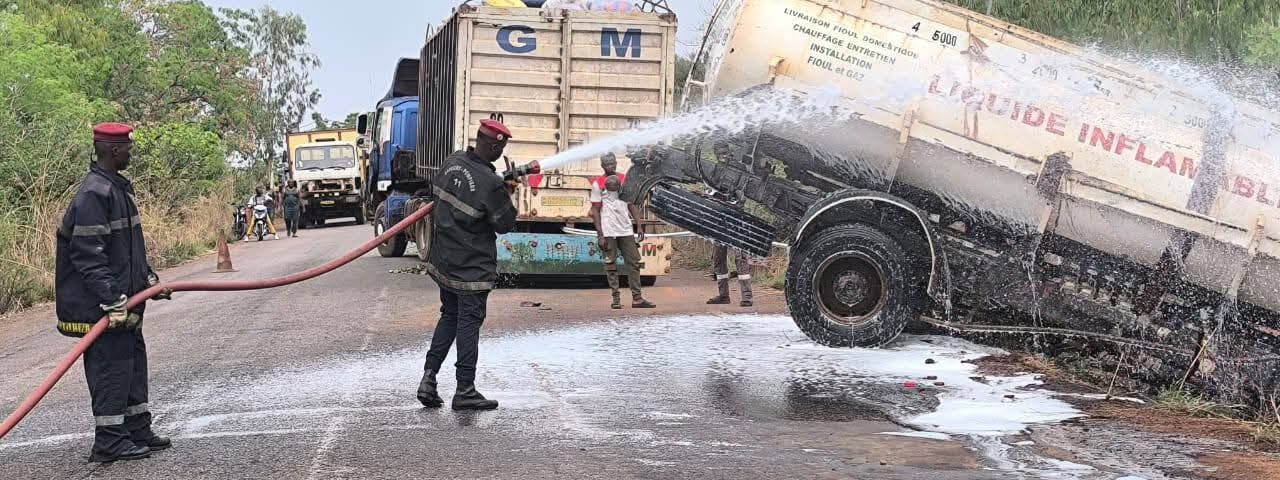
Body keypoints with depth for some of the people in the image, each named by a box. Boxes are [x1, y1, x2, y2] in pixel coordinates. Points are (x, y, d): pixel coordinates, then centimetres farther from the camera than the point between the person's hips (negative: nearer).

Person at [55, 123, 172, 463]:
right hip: (103, 306, -10)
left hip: (124, 298, 10)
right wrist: (111, 299, -24)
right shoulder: (94, 194, -18)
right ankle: (109, 441, 4)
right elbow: (87, 255, -22)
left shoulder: (119, 187, 13)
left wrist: (148, 278, 21)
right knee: (111, 366, -4)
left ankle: (137, 431, 24)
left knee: (133, 361, 15)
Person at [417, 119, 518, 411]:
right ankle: (465, 390, 7)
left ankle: (428, 377, 12)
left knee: (449, 316, 19)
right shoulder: (491, 183, -23)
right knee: (469, 322, 1)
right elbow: (505, 224, -13)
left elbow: (436, 190, 19)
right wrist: (508, 195, 4)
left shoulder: (453, 162, -1)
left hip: (443, 260, 7)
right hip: (472, 266, -7)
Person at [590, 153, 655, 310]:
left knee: (633, 263, 1)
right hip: (608, 231, -4)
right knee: (611, 265, -1)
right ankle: (616, 299, 4)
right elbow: (595, 211, -1)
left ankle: (637, 298, 2)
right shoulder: (598, 184, 0)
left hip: (626, 229, 4)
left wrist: (639, 226, 4)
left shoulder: (625, 179, 11)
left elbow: (631, 204, 13)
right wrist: (600, 235, -8)